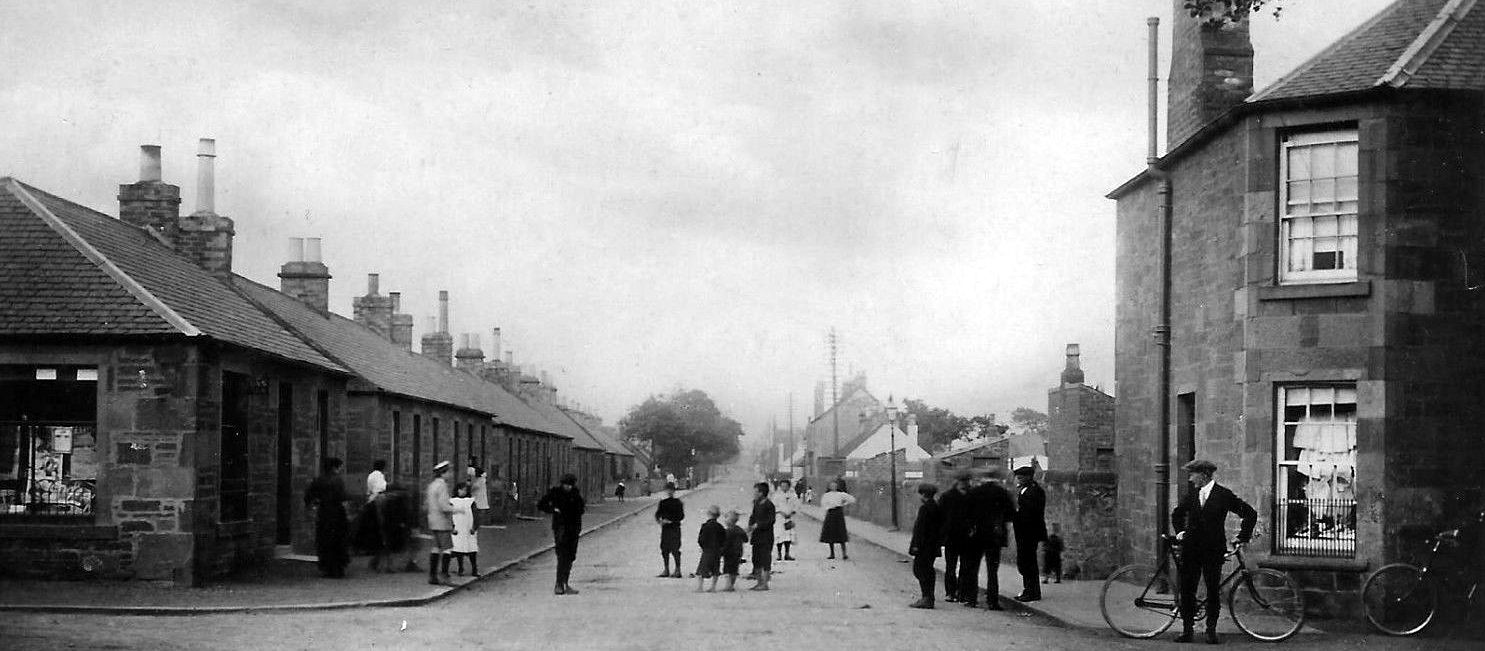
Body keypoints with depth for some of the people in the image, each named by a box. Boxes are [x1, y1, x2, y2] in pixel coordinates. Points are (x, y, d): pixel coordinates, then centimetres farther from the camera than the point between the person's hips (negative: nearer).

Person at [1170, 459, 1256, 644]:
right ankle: (1187, 629, 10)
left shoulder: (1224, 495, -4)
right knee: (1187, 590, 3)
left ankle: (1211, 629, 12)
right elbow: (1176, 513, 27)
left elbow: (1250, 514, -1)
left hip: (1213, 551, -4)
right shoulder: (1191, 494, 8)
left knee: (1213, 591, 1)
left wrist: (1242, 537, -1)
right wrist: (1179, 531, 16)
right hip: (1190, 549, 4)